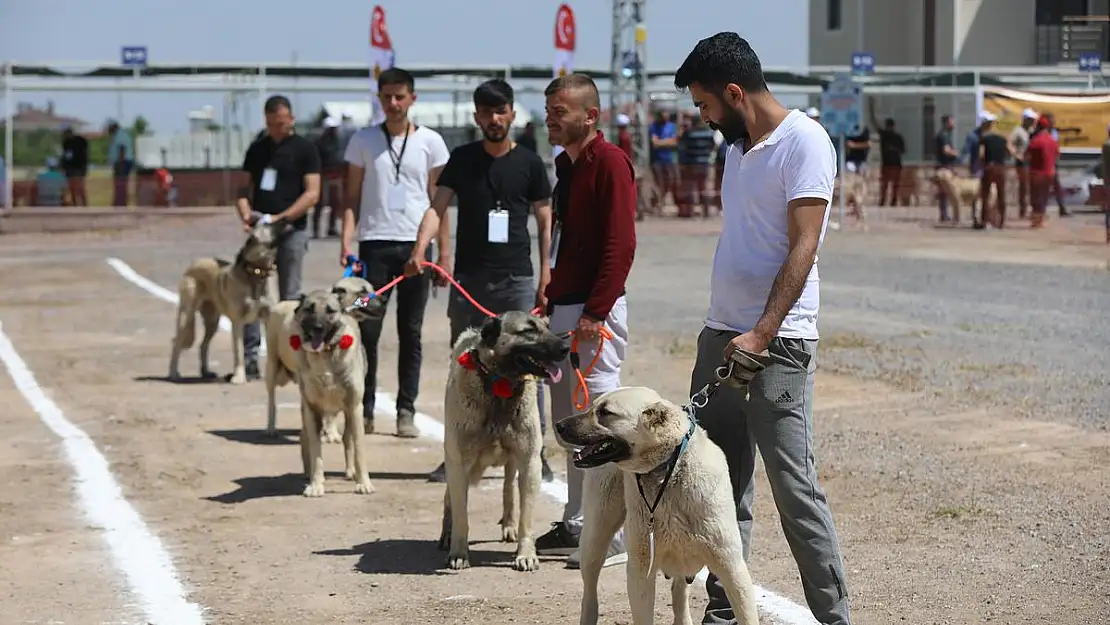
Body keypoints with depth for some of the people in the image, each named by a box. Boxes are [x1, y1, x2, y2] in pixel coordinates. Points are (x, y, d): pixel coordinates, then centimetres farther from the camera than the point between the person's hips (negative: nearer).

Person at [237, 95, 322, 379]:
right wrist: (245, 213, -7)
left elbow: (312, 193, -7)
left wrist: (281, 217, -17)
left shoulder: (304, 149, -1)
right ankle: (249, 356, 4)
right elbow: (244, 187, 14)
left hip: (291, 230, -4)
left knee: (289, 297, 0)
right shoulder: (257, 148, 12)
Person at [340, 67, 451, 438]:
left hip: (416, 246, 0)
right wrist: (346, 240, -4)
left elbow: (439, 200, 8)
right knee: (367, 329, -2)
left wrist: (445, 251, 3)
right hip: (374, 244, 0)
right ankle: (364, 408, 7)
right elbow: (352, 197, 8)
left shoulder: (430, 142, 6)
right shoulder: (363, 141, 7)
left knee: (411, 333, 4)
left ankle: (406, 411, 9)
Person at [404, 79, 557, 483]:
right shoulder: (462, 159, 7)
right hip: (468, 279, 2)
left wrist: (546, 278, -2)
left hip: (516, 279, -2)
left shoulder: (529, 163, 4)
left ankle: (536, 452, 3)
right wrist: (420, 249, -19)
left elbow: (545, 223, 6)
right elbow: (437, 208, -1)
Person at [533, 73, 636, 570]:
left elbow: (620, 245, -18)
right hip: (563, 307, 10)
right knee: (568, 421, 13)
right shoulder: (566, 164, 17)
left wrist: (596, 313, -21)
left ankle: (615, 536, -5)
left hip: (594, 310, -10)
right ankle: (576, 524, 22)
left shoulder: (609, 162, -11)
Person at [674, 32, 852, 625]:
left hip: (779, 341, -8)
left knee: (793, 482, -9)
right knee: (722, 481, 10)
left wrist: (761, 334, -24)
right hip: (721, 333, 8)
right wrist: (727, 332, 17)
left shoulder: (804, 141, -11)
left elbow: (802, 249, -18)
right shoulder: (738, 146, 16)